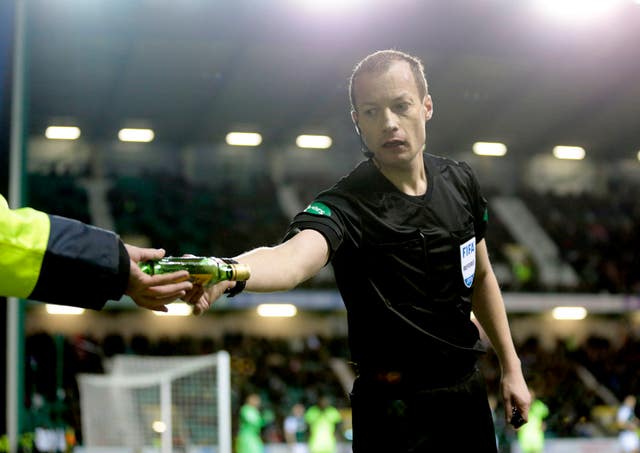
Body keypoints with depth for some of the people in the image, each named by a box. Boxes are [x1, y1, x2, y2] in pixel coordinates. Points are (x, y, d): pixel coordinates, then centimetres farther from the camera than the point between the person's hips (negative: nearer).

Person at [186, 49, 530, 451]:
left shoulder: (460, 181, -2)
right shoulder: (346, 206, -22)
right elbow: (295, 255, -44)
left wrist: (511, 366, 12)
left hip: (469, 391, 5)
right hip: (396, 408, -5)